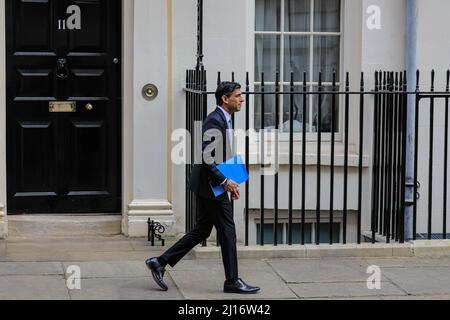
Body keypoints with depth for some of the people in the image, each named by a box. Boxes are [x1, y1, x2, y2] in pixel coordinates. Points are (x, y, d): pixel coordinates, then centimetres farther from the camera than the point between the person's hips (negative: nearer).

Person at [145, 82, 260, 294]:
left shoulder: (225, 120, 15)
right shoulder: (214, 121, -17)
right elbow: (206, 157, -23)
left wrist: (229, 183, 15)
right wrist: (225, 181, -21)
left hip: (214, 186, 10)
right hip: (211, 185, -10)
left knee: (201, 231, 14)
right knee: (227, 232, -2)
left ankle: (160, 262, 17)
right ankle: (232, 281, 8)